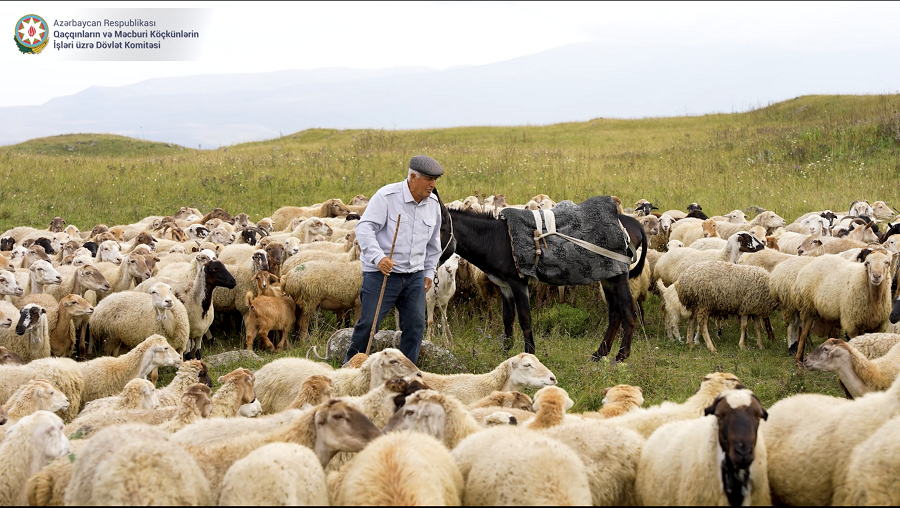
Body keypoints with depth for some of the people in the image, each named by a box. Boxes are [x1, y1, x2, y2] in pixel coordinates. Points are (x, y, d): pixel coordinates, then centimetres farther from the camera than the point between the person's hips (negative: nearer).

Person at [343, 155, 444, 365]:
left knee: (415, 324, 2)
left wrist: (429, 272, 19)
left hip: (415, 276, 5)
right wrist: (378, 257, -32)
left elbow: (433, 242, 22)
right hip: (381, 273, -5)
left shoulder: (433, 204, 8)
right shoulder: (386, 196, -12)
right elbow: (364, 228, -19)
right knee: (368, 323, -4)